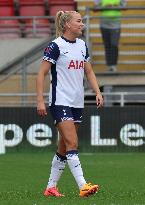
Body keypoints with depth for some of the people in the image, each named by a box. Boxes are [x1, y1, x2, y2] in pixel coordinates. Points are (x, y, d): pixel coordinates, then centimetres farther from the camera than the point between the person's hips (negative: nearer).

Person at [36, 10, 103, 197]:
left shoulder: (82, 45, 11)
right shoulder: (55, 46, -10)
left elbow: (89, 72, 19)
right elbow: (41, 74, -10)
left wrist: (98, 92, 6)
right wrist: (40, 101, -15)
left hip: (77, 103, 8)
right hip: (60, 102, -8)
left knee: (64, 147, 10)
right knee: (72, 143, -16)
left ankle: (51, 187, 18)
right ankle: (83, 186, -23)